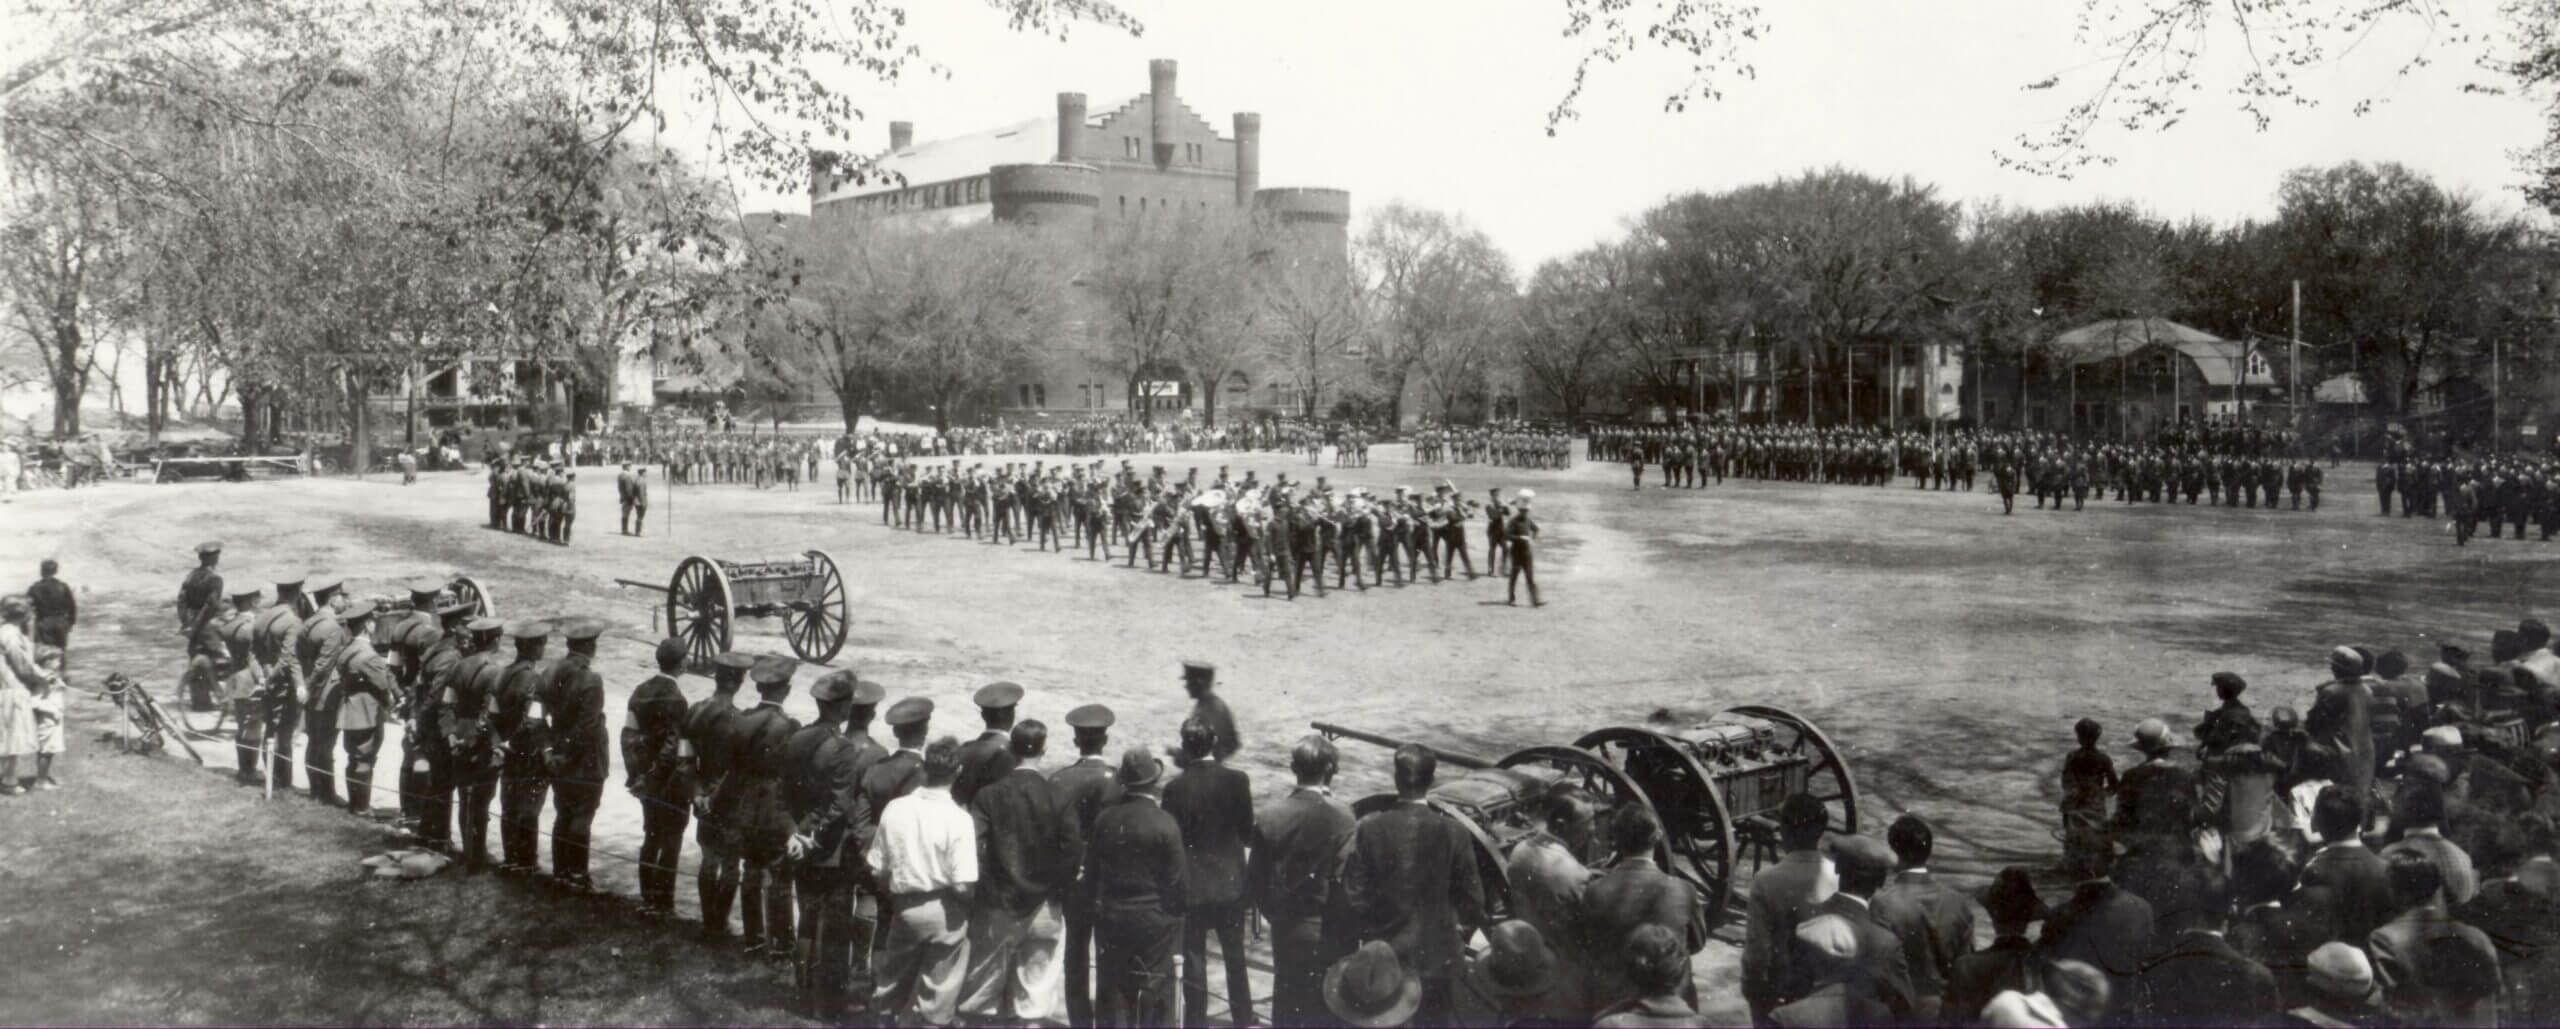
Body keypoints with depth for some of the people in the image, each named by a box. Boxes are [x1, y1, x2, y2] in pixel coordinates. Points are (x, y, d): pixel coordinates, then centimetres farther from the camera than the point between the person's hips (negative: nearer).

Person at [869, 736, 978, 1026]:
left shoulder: (894, 809, -8)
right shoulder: (959, 819, -20)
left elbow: (877, 871, -1)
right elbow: (963, 887, -21)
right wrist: (968, 898, 0)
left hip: (904, 907, 3)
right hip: (943, 912, -3)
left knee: (891, 988, 22)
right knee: (938, 999, 11)